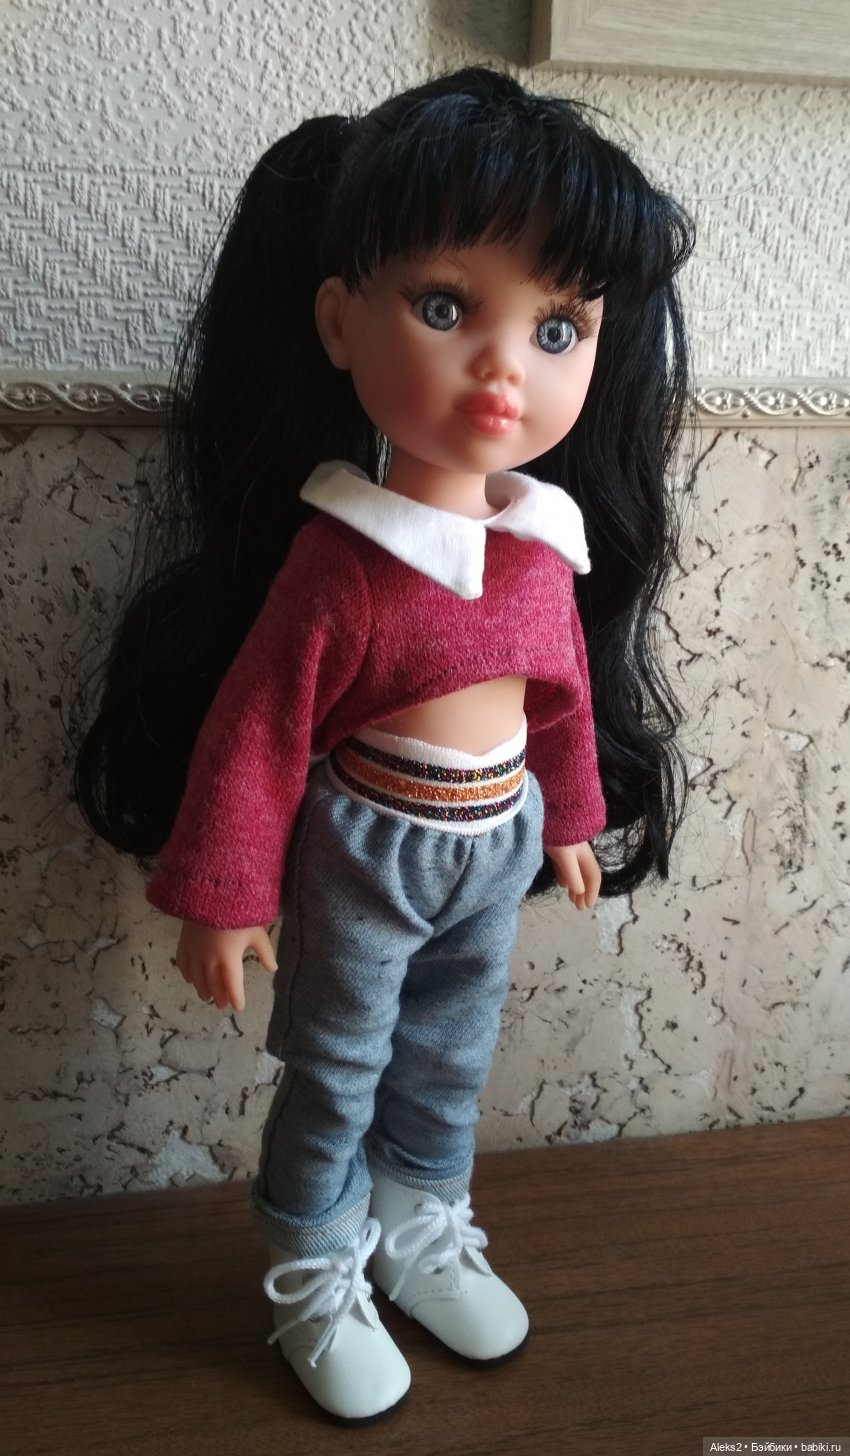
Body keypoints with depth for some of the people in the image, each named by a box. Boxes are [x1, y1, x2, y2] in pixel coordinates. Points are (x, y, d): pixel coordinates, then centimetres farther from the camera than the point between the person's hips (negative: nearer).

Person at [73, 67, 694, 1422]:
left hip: (498, 840, 6)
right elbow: (253, 730, -18)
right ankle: (315, 1278, 38)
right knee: (334, 1074, 14)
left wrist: (571, 816, 17)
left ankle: (421, 1225, 48)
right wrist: (220, 897, -13)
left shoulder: (544, 542, -8)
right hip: (368, 850, -5)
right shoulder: (339, 556, -25)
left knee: (451, 1055, 23)